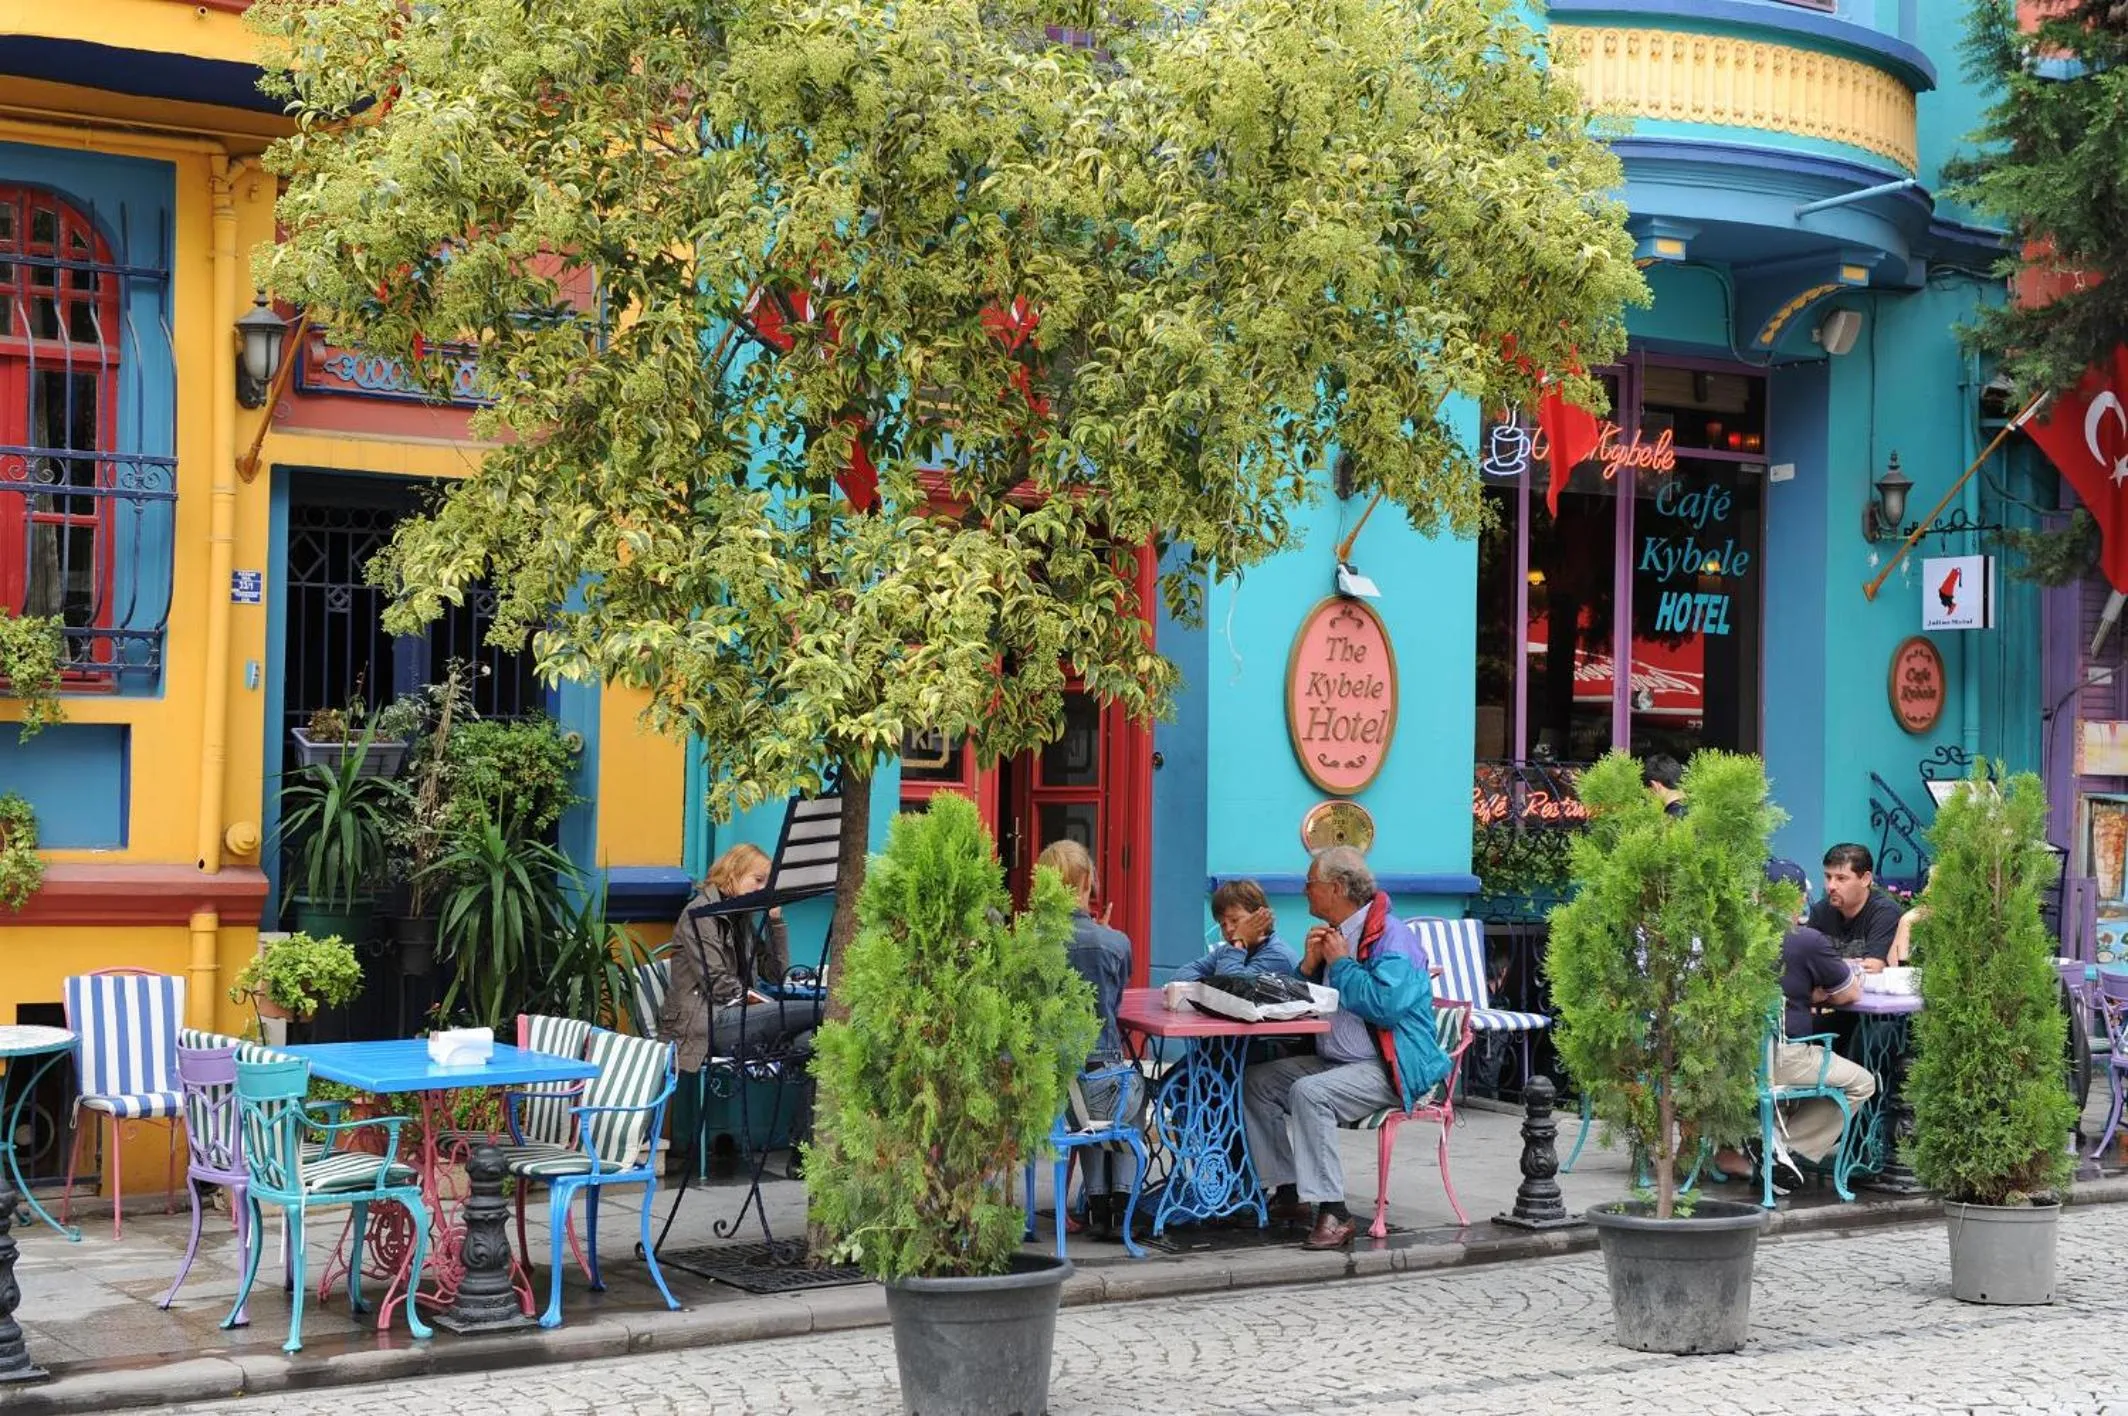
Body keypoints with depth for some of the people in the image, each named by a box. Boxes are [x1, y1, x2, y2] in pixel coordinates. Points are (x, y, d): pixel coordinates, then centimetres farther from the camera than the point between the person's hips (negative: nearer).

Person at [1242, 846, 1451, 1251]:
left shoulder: (1390, 936, -13)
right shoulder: (1332, 934, 14)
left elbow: (1386, 1005, -28)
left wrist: (1341, 963, -16)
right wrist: (1310, 964, -2)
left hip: (1388, 1069, -10)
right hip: (1334, 1062, 10)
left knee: (1308, 1092, -32)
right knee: (1256, 1081, 0)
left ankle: (1333, 1212, -30)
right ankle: (1288, 1192, 1)